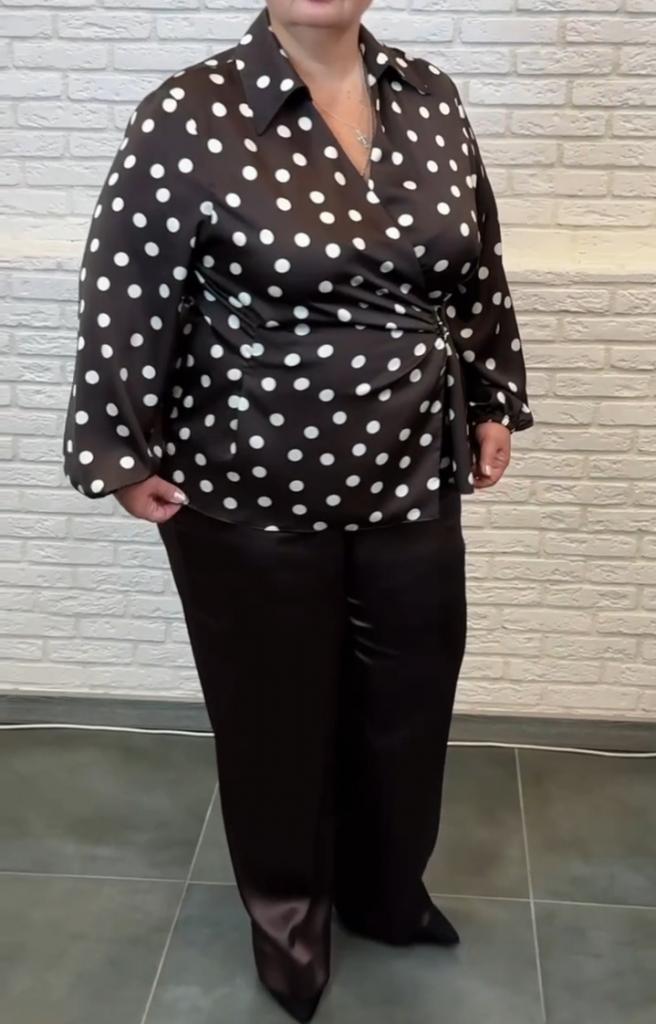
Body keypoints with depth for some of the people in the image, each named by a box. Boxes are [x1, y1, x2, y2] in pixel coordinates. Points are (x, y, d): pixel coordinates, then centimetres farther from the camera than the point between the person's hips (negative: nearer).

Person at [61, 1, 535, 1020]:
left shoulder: (432, 100, 2)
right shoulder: (188, 118, -13)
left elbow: (478, 271, 12)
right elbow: (125, 303, -9)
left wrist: (494, 401, 15)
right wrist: (125, 457, -6)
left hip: (413, 486, 5)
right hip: (252, 499, -4)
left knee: (408, 707, 18)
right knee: (275, 717, 14)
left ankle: (387, 893, 46)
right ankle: (287, 912, 42)